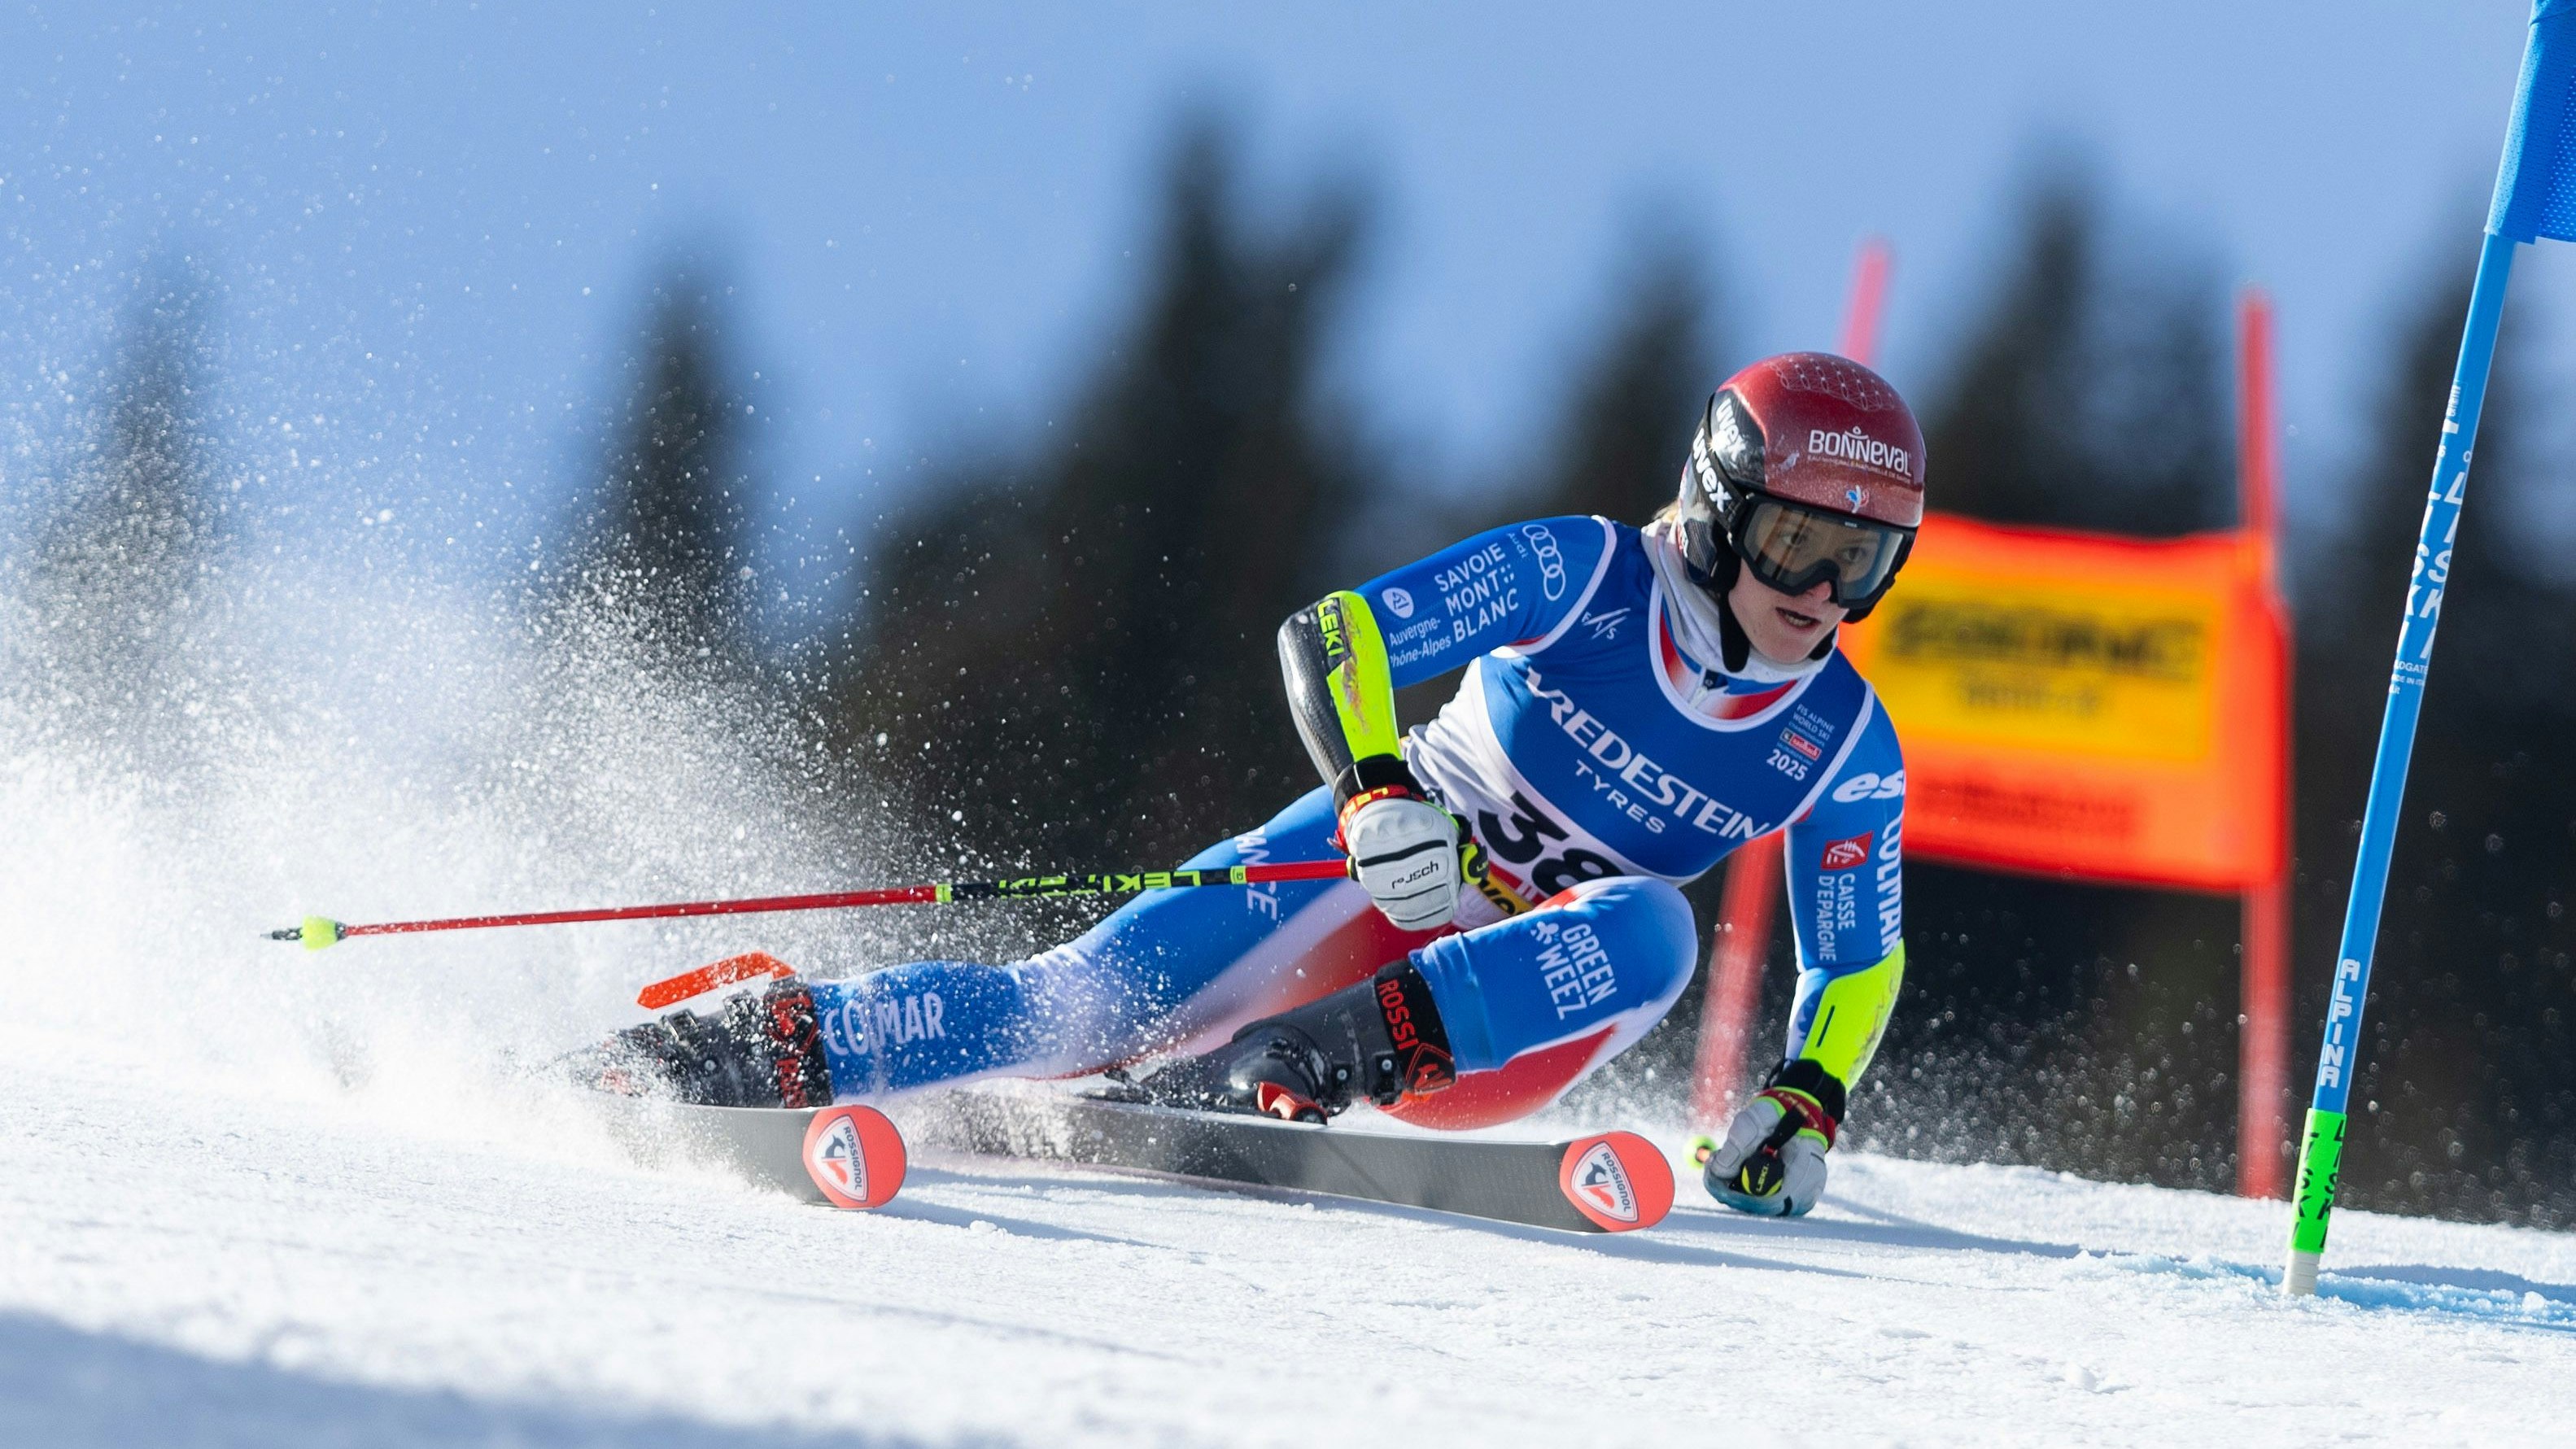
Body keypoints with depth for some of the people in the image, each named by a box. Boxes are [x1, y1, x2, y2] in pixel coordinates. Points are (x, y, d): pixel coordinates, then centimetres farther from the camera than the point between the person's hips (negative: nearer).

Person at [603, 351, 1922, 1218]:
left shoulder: (1845, 754, -4)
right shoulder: (1582, 576, -12)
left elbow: (1858, 962, 9)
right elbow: (1330, 639, -16)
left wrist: (1804, 1110, -9)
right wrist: (1376, 790, -35)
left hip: (1508, 1012, 2)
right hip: (1375, 880, -2)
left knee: (1650, 930, -32)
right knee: (1087, 1001, -23)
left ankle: (1283, 1070, -41)